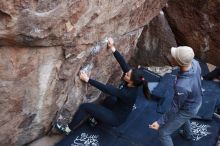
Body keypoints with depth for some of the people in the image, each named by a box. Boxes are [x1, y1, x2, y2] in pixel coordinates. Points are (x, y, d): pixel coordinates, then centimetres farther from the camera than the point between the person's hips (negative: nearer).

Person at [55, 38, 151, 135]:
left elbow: (105, 88, -31)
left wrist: (88, 80, -26)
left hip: (116, 118, -8)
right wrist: (113, 48, -19)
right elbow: (123, 63, -15)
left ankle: (68, 129, 7)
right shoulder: (132, 85, -14)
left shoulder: (127, 94, -34)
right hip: (118, 111, 8)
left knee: (85, 107, -11)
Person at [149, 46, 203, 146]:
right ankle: (187, 134, 71)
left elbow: (175, 108, -31)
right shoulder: (194, 63, -26)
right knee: (182, 115, 42)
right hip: (195, 102, 7)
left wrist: (159, 122, -20)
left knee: (163, 132, 11)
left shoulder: (181, 86, -50)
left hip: (187, 109, -7)